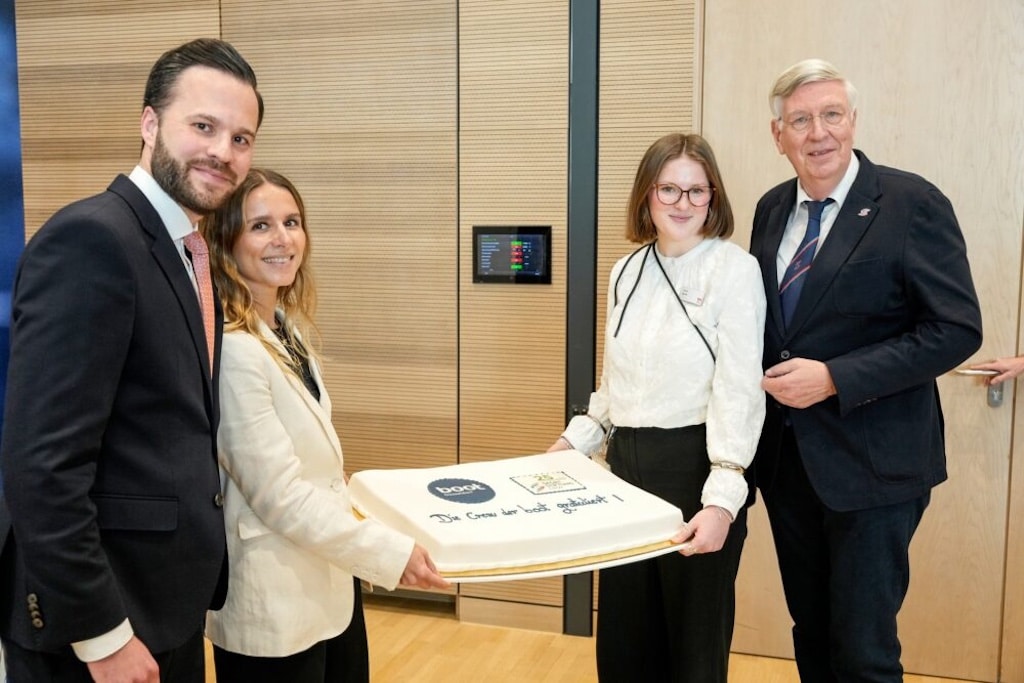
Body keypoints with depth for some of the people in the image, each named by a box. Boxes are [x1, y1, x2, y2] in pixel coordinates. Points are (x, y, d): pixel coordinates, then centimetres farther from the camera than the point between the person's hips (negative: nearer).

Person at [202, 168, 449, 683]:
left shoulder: (287, 330, 6)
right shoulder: (231, 350, -22)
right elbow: (278, 494, -22)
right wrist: (391, 553, -19)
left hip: (327, 582, 9)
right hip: (273, 603, -9)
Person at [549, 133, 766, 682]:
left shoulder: (734, 269, -10)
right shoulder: (626, 273, 9)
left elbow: (739, 389, -16)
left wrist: (722, 499, -24)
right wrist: (575, 442, 9)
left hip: (697, 465, -6)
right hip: (627, 461, 6)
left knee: (695, 636, 10)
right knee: (622, 635, 16)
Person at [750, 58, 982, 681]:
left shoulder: (911, 203, -11)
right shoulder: (771, 210, 7)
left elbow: (957, 328, -16)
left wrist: (833, 379, -21)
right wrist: (765, 380, -1)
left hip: (871, 462, -6)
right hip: (787, 457, 6)